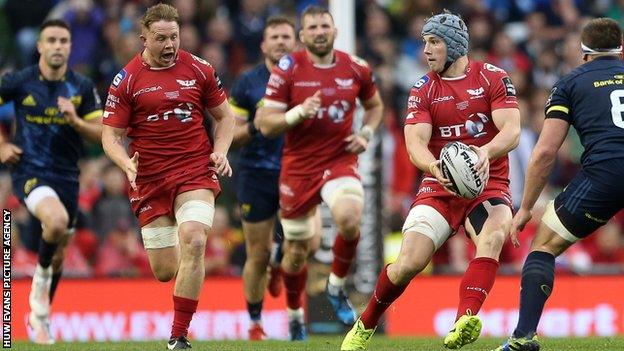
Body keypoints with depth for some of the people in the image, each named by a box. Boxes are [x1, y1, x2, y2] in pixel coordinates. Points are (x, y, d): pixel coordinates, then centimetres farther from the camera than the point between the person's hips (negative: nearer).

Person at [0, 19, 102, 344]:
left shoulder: (83, 87, 0)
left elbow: (102, 134, 1)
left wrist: (75, 120, -17)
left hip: (66, 176, 4)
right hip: (29, 170, -4)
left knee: (57, 253, 12)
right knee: (57, 220, -33)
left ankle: (39, 315, 36)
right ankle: (41, 276, -4)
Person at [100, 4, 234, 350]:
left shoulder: (199, 70, 3)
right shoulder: (126, 80, -2)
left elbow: (224, 115, 15)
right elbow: (111, 135, -1)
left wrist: (220, 152, -2)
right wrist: (127, 163, -21)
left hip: (195, 172, 0)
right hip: (149, 179, 0)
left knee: (193, 241, -24)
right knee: (164, 272, -1)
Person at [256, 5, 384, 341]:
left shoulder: (356, 69, 1)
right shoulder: (287, 70, -7)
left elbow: (375, 105, 20)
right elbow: (266, 124, -8)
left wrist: (366, 134, 2)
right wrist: (299, 113, -25)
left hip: (341, 161, 0)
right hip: (298, 167, 0)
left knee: (349, 218, -30)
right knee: (297, 250, 8)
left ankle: (336, 286, -3)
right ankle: (295, 315, 34)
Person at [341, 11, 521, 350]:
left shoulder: (493, 78, -2)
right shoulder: (422, 90, 4)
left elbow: (511, 131, -14)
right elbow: (415, 145, -9)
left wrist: (486, 152, -36)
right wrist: (435, 167, -32)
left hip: (488, 183, -1)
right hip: (439, 186, 1)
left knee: (493, 236, -34)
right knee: (409, 263, -12)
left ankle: (466, 320, -45)